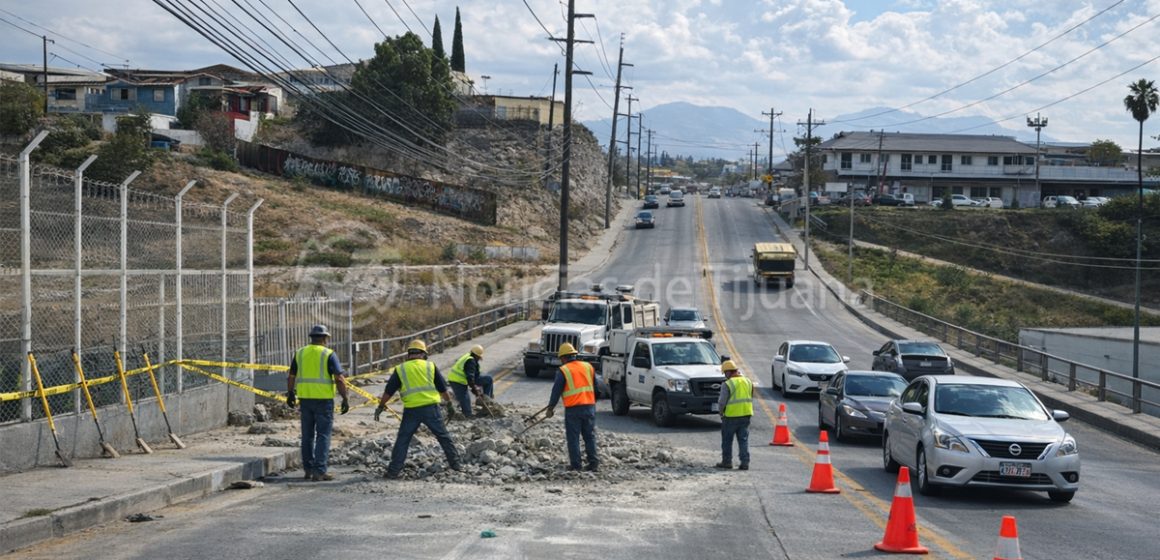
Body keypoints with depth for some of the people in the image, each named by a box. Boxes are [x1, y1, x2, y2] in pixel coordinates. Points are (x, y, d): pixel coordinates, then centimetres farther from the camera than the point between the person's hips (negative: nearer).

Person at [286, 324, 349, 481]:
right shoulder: (328, 354, -7)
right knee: (323, 436, -1)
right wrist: (345, 399, -8)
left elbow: (291, 377, 13)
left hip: (305, 399, 4)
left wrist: (290, 394, 27)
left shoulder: (300, 353, 6)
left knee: (307, 435, 14)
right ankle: (319, 471, -6)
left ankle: (308, 470, 18)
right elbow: (339, 379, -13)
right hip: (324, 399, -4)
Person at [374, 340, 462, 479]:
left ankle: (394, 470, 5)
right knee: (443, 436, 13)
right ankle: (455, 463, 17)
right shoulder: (430, 366, 6)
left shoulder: (400, 369, 5)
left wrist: (380, 407, 17)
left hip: (411, 410, 0)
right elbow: (443, 389, 11)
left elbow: (388, 391, 6)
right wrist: (449, 401, 26)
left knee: (403, 439, 7)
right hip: (431, 407, 0)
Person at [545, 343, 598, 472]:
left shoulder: (563, 371, -5)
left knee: (573, 437, 4)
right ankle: (593, 462, 7)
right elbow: (595, 387, 16)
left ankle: (575, 464, 4)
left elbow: (556, 391, -3)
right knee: (590, 436, 11)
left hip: (573, 408, -4)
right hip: (589, 406, 4)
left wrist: (551, 408, 6)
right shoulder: (588, 367, 10)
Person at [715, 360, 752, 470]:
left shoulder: (727, 384, -13)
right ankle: (745, 462, 4)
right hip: (746, 414, 5)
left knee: (727, 440, 9)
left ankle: (727, 461, 15)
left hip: (731, 416, -5)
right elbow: (750, 398, 14)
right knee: (743, 439, 9)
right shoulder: (748, 382, 7)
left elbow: (722, 402, -11)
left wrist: (721, 411, 6)